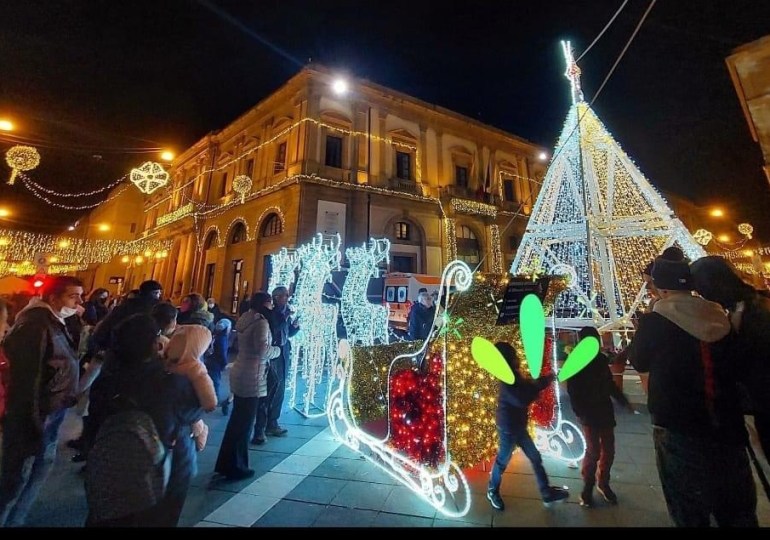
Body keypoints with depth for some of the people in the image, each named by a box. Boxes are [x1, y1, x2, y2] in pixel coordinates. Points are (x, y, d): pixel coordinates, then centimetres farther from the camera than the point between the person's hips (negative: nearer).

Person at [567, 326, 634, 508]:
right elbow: (573, 391, -13)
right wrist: (581, 413, -19)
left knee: (608, 450, 11)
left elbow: (610, 383, 17)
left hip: (606, 411, 5)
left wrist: (623, 401, 14)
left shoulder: (601, 359, 4)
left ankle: (603, 483, 30)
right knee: (593, 451, -3)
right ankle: (587, 488, 15)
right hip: (589, 414, -5)